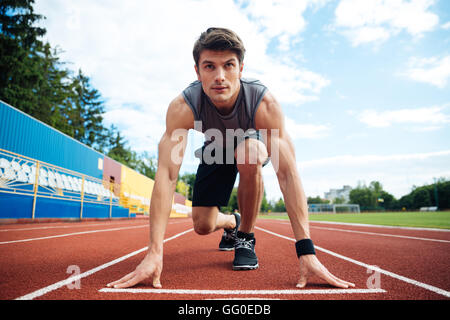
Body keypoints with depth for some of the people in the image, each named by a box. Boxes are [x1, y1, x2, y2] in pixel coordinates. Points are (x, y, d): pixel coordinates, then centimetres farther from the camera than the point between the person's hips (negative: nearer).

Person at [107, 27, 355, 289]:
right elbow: (166, 175, -40)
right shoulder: (182, 107, -34)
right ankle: (232, 223, 34)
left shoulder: (265, 103, -37)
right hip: (215, 151, 2)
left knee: (249, 152, -38)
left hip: (252, 144, -1)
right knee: (202, 226, -7)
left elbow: (288, 174, -41)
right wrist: (154, 253, -47)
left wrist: (307, 251, -46)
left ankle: (246, 237, -12)